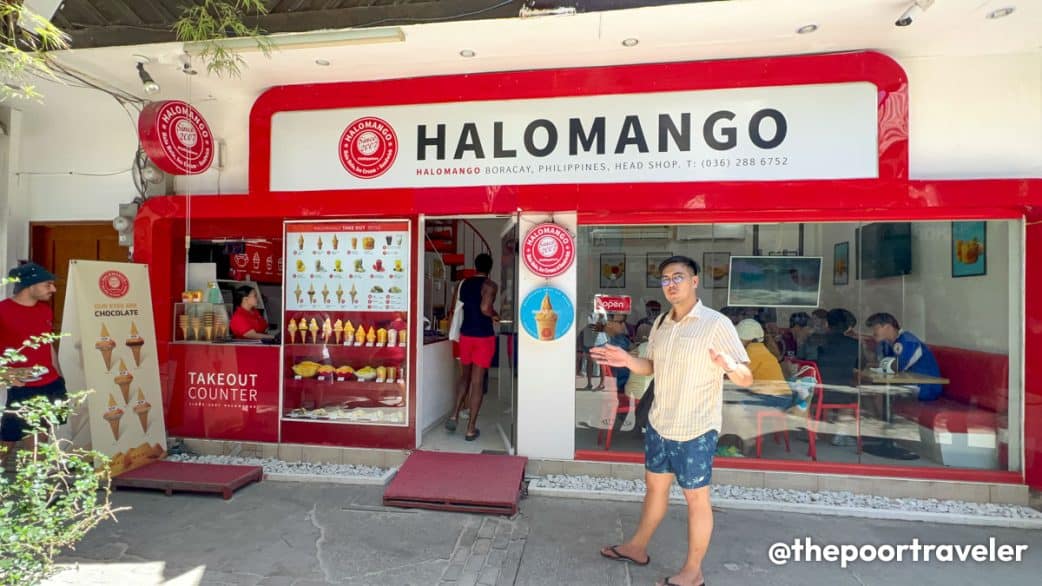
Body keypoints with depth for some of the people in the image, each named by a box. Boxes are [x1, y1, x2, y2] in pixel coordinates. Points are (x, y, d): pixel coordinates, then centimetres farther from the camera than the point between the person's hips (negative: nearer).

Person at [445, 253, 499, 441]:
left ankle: (454, 415, 11)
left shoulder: (463, 283, 8)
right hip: (484, 336, -5)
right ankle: (471, 428, 6)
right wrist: (495, 316, -5)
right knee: (477, 382, 0)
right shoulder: (490, 285, -10)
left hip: (465, 334, 5)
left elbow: (453, 307, 12)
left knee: (465, 376, 22)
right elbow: (485, 308, -24)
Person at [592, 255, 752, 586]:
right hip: (659, 425, 7)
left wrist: (729, 366, -38)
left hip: (696, 430, -6)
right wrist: (627, 360, -2)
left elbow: (746, 379, -16)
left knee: (696, 498, 11)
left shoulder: (717, 324, -15)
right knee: (655, 486, 21)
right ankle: (637, 548, 40)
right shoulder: (662, 324, 5)